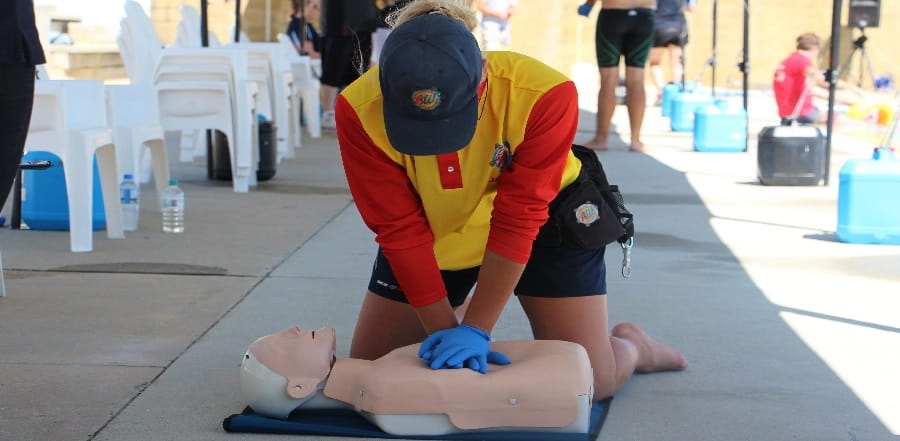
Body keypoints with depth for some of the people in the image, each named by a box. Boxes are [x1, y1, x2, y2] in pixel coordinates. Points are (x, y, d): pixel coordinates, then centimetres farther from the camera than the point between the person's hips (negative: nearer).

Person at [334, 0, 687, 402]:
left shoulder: (544, 95, -35)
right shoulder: (359, 111, -30)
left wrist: (475, 330, -30)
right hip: (436, 233, 2)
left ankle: (629, 346, 30)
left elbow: (517, 220, -30)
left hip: (545, 220, -2)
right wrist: (443, 331, -24)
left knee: (592, 380, -4)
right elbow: (401, 230, -23)